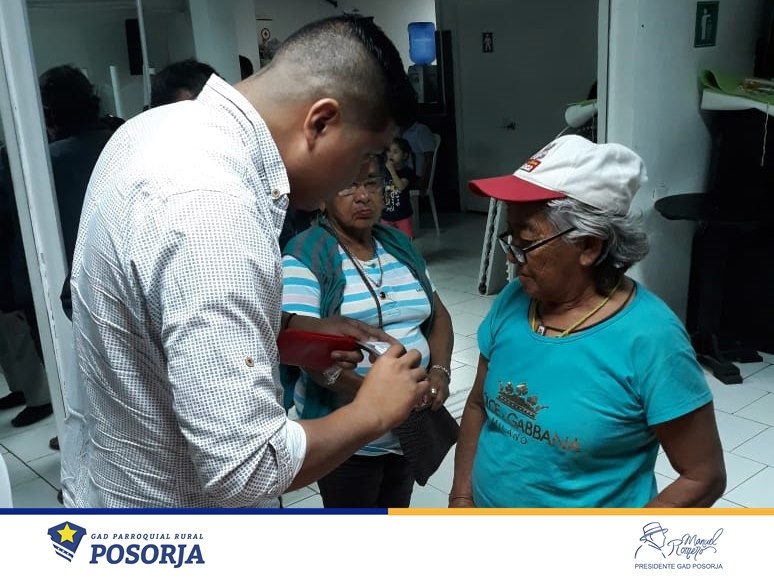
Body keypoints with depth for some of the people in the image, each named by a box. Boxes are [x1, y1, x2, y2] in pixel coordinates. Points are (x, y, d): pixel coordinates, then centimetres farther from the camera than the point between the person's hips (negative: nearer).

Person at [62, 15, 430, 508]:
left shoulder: (166, 127, -3)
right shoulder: (211, 209, -33)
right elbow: (243, 469, -33)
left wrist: (292, 328, 1)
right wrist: (373, 410, -18)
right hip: (167, 522, -8)